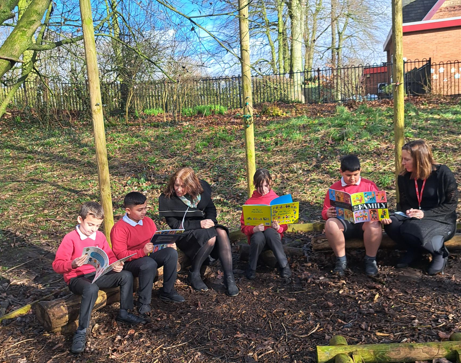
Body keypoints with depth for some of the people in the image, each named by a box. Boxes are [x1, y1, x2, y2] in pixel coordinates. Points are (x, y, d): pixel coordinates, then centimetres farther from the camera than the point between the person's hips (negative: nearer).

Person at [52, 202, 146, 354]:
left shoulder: (100, 236, 4)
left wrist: (116, 264, -11)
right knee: (91, 289, -40)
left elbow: (109, 256, 12)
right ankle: (81, 332, -28)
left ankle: (123, 313, 6)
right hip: (77, 278, -6)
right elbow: (57, 265, -16)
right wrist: (72, 264, -36)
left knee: (126, 275, -10)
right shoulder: (70, 238, -13)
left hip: (98, 274, 6)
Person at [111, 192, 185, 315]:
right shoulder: (119, 228, -16)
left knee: (171, 253, -17)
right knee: (149, 264, -38)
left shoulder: (148, 221, 5)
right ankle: (143, 303, -20)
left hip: (149, 255, 7)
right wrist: (142, 252, -34)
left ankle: (167, 292, -4)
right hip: (129, 263, -7)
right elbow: (120, 254, -21)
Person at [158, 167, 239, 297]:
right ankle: (194, 275, -15)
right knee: (211, 236, -33)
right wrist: (199, 224, -24)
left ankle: (229, 278, -28)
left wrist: (210, 220, -12)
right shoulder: (167, 199, -14)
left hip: (204, 226, 4)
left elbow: (211, 208, 10)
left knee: (221, 232, -29)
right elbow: (175, 224, -15)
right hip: (184, 233, -4)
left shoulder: (201, 188, -3)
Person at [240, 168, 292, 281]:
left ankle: (284, 265, -22)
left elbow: (284, 224, 8)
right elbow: (243, 226, 3)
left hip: (273, 234, 0)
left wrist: (278, 227, -16)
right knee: (258, 237, -37)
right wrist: (254, 229, -19)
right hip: (256, 234, 0)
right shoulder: (249, 203, 5)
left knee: (270, 232, -36)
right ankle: (251, 268, -12)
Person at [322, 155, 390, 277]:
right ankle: (341, 260, -15)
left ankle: (370, 260, -13)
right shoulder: (334, 188, 9)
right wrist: (328, 214, -16)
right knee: (330, 223, -33)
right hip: (343, 223, 0)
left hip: (364, 222, 0)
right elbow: (325, 212, 9)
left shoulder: (369, 185, 11)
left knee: (374, 224, -35)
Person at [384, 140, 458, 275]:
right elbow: (404, 203, 9)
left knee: (411, 230, -35)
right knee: (391, 224, -26)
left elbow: (451, 204, -11)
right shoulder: (404, 177, -1)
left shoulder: (443, 173, -14)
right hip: (415, 218, 5)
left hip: (442, 221, -5)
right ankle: (414, 249, 1)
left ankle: (439, 252, -5)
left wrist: (425, 214, -22)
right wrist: (408, 212, -15)